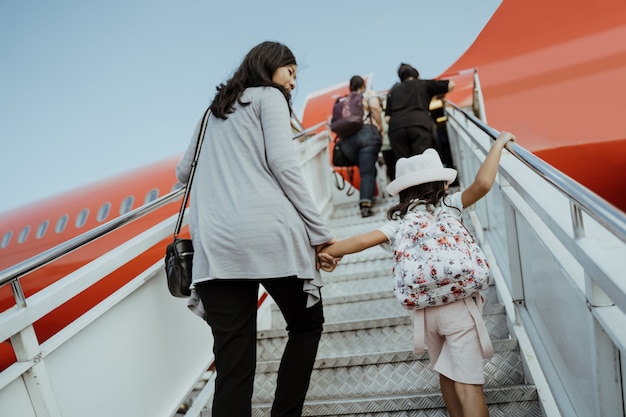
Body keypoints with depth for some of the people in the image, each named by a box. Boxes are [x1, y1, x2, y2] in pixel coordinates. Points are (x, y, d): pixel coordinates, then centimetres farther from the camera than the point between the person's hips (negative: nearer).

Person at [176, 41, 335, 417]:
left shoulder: (214, 111, 28)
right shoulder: (269, 97, 11)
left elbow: (184, 173, 32)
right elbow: (282, 165, -4)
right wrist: (320, 231, -4)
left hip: (217, 245, 5)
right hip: (268, 233, -5)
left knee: (233, 365, 4)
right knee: (307, 323, 19)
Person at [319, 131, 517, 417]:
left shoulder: (400, 221, 8)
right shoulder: (448, 205, 4)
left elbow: (362, 241, -3)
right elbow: (483, 183, -7)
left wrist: (325, 252, 4)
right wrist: (498, 144, 6)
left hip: (425, 309, 3)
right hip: (459, 305, -3)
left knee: (446, 375, 23)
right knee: (467, 384, 0)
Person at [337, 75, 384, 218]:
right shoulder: (369, 94, 15)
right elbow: (375, 108, -5)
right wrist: (380, 129, -1)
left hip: (346, 138, 4)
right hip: (367, 133, -4)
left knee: (365, 168, 20)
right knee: (367, 171, -9)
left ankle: (367, 196, 14)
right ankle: (365, 203, -24)